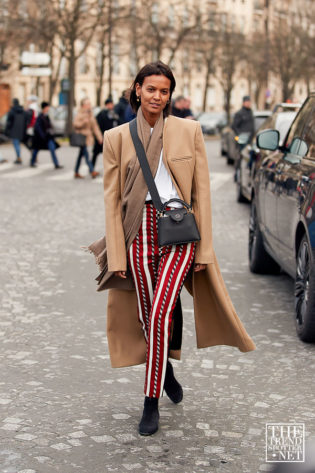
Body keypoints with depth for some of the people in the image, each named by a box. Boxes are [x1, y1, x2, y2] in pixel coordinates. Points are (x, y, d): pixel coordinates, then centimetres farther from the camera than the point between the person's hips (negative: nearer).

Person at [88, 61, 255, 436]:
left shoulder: (189, 130, 4)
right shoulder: (117, 137, 6)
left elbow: (202, 190, 3)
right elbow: (112, 197, 5)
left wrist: (204, 248, -2)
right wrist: (117, 254, -1)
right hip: (139, 232, 2)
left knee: (160, 314, -12)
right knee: (147, 316, 9)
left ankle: (151, 403, 0)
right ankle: (166, 371, 38)